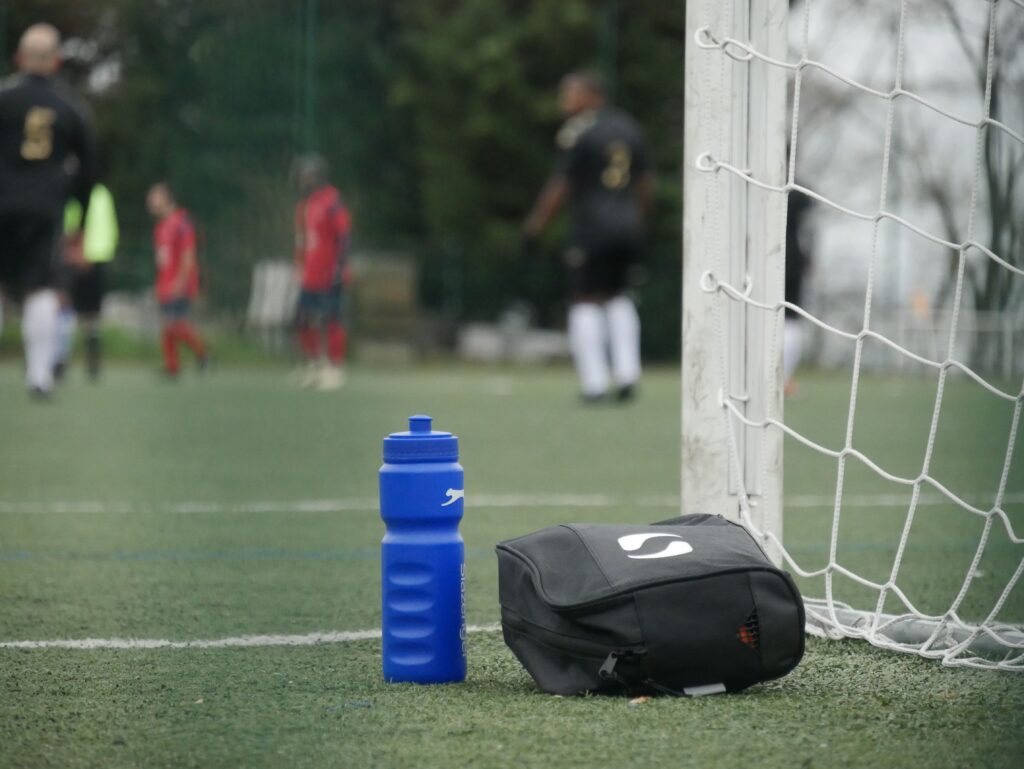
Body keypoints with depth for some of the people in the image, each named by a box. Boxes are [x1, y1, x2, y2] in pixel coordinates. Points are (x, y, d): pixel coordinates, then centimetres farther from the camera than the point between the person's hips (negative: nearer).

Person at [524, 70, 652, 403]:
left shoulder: (578, 132, -9)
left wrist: (536, 222, 0)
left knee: (586, 301, 4)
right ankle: (627, 372, 8)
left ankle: (594, 382, -2)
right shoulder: (629, 128, 11)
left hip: (592, 226, -6)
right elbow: (644, 183, 16)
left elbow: (561, 186, -9)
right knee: (616, 295, 21)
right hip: (628, 226, 6)